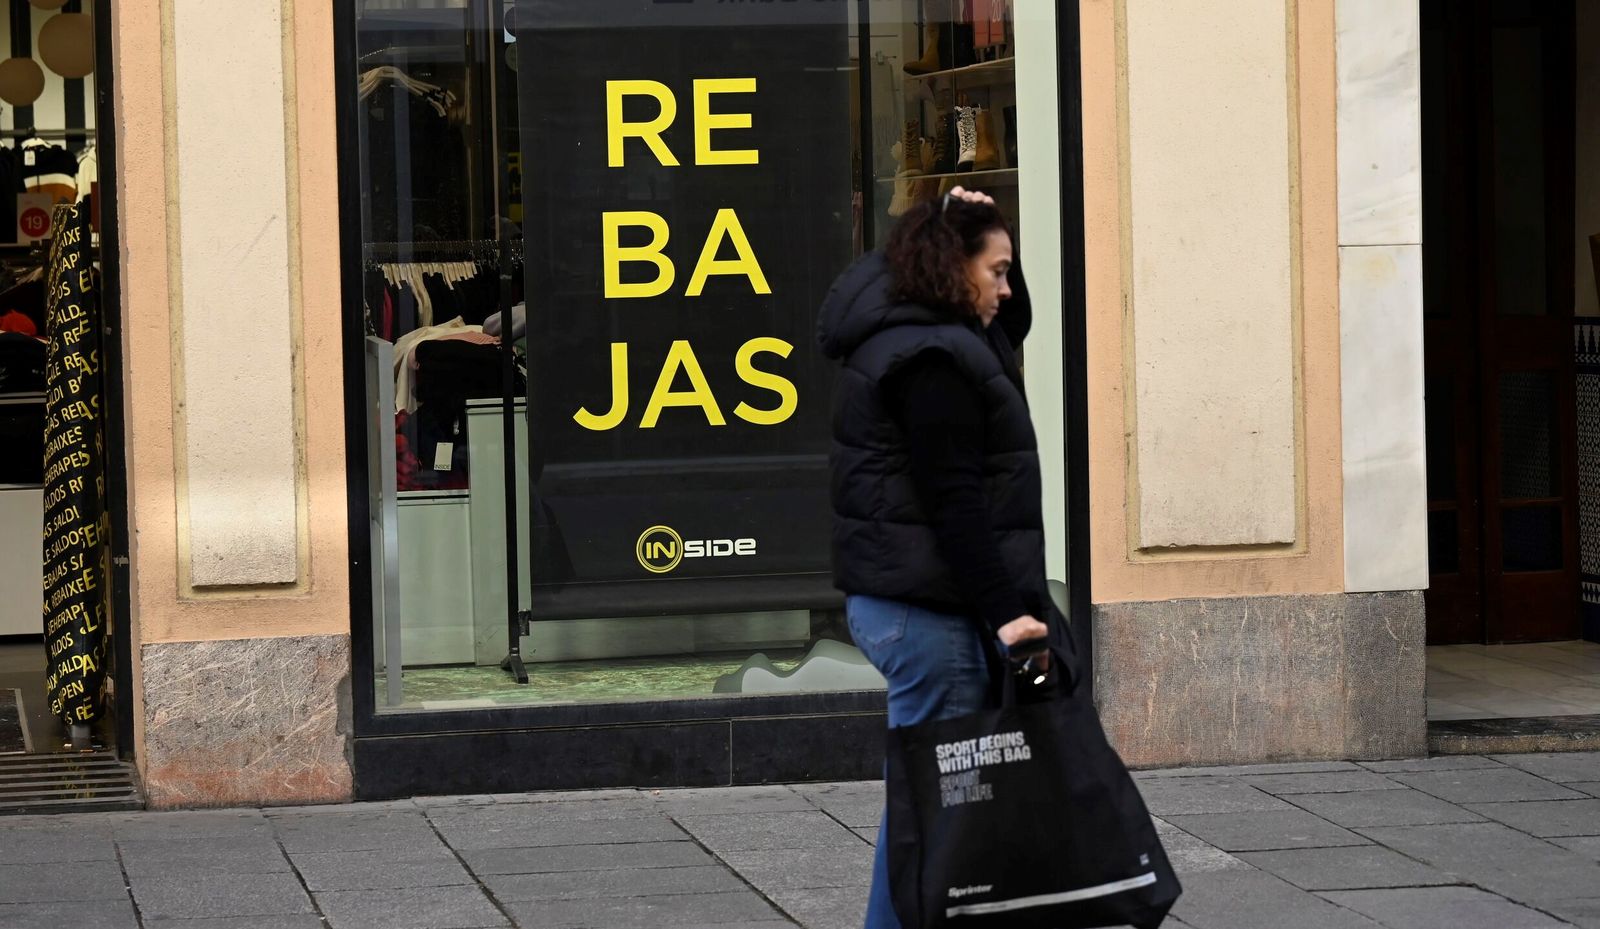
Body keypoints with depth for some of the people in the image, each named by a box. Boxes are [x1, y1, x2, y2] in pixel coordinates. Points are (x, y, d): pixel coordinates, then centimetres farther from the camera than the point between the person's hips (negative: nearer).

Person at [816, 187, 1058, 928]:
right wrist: (1004, 610, -21)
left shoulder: (905, 338, 16)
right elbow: (955, 502, -20)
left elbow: (1014, 326, 34)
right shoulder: (930, 359, -15)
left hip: (899, 598, 11)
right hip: (929, 610, -11)